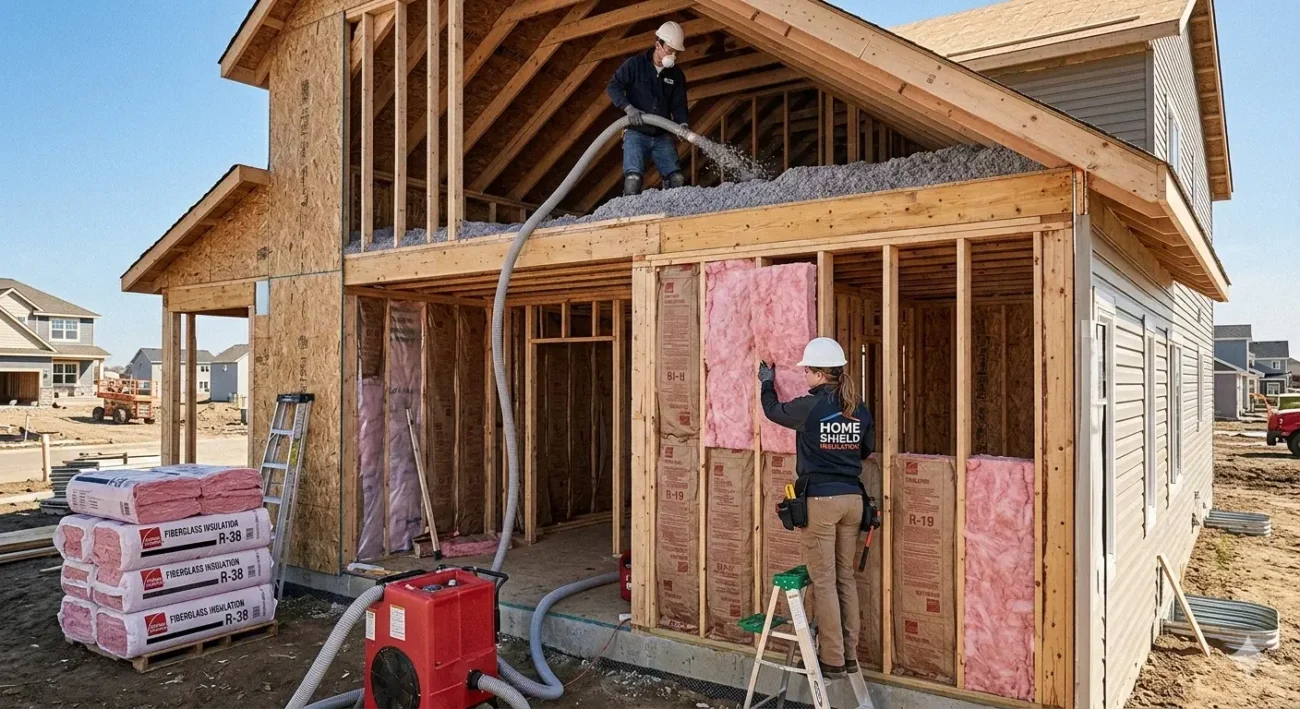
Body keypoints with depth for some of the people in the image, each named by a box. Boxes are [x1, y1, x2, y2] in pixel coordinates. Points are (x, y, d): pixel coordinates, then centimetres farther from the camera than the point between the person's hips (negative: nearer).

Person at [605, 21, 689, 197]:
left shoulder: (677, 75, 8)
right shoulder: (635, 64, -3)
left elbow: (679, 105, 4)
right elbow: (612, 86, -7)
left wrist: (683, 125, -17)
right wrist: (628, 108, -23)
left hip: (663, 136, 4)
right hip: (636, 134, -4)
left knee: (676, 178, -7)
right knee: (633, 178, -20)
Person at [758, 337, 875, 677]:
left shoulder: (810, 407, -12)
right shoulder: (860, 410, 4)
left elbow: (773, 410, 7)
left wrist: (767, 384, 26)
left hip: (819, 500, -6)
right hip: (852, 499, 6)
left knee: (824, 581, 2)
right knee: (846, 578, 14)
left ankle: (832, 659, 8)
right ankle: (850, 655, 21)